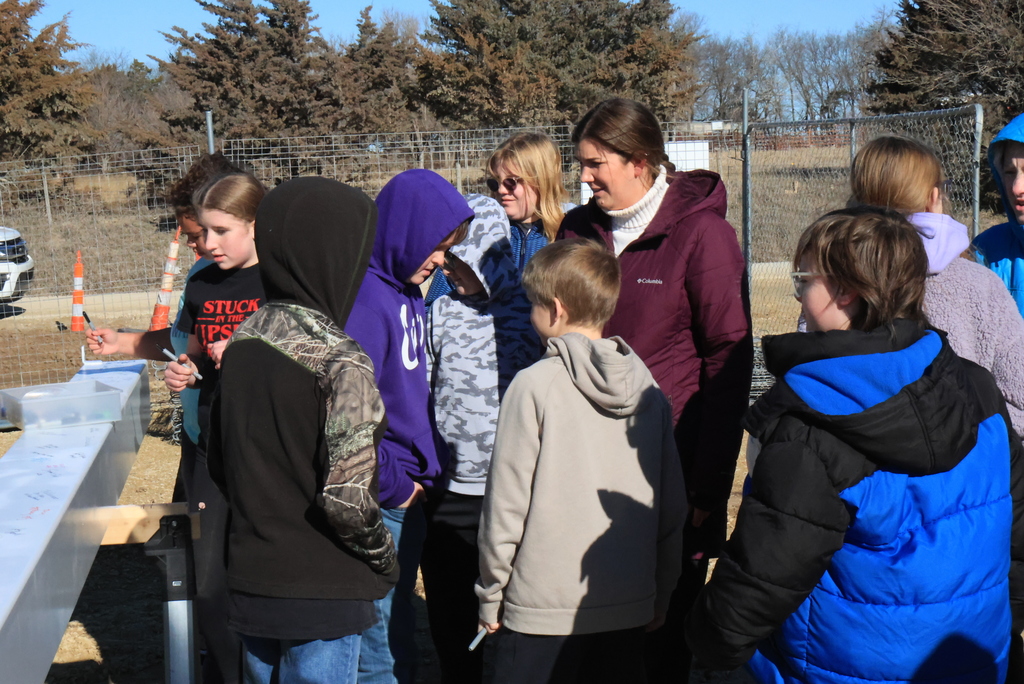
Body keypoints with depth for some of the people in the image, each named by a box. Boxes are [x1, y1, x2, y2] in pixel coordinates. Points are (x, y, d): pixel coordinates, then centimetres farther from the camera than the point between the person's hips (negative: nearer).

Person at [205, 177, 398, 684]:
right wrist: (385, 559, -7)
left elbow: (218, 462, 10)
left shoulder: (241, 341, 2)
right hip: (322, 595, -7)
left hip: (249, 582, 7)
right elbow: (347, 498, -24)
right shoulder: (340, 361, -20)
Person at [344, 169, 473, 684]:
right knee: (380, 642, 1)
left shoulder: (406, 290, 10)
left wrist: (427, 463, 8)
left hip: (408, 491, 9)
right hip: (380, 502, -9)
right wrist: (391, 484, -14)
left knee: (399, 625, 20)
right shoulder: (364, 295, -19)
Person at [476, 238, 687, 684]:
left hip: (543, 610, -5)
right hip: (630, 607, 5)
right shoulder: (647, 388, 2)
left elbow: (507, 500, -11)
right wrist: (661, 594, 18)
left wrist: (491, 595, 1)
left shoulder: (534, 385, -14)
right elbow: (671, 505, 7)